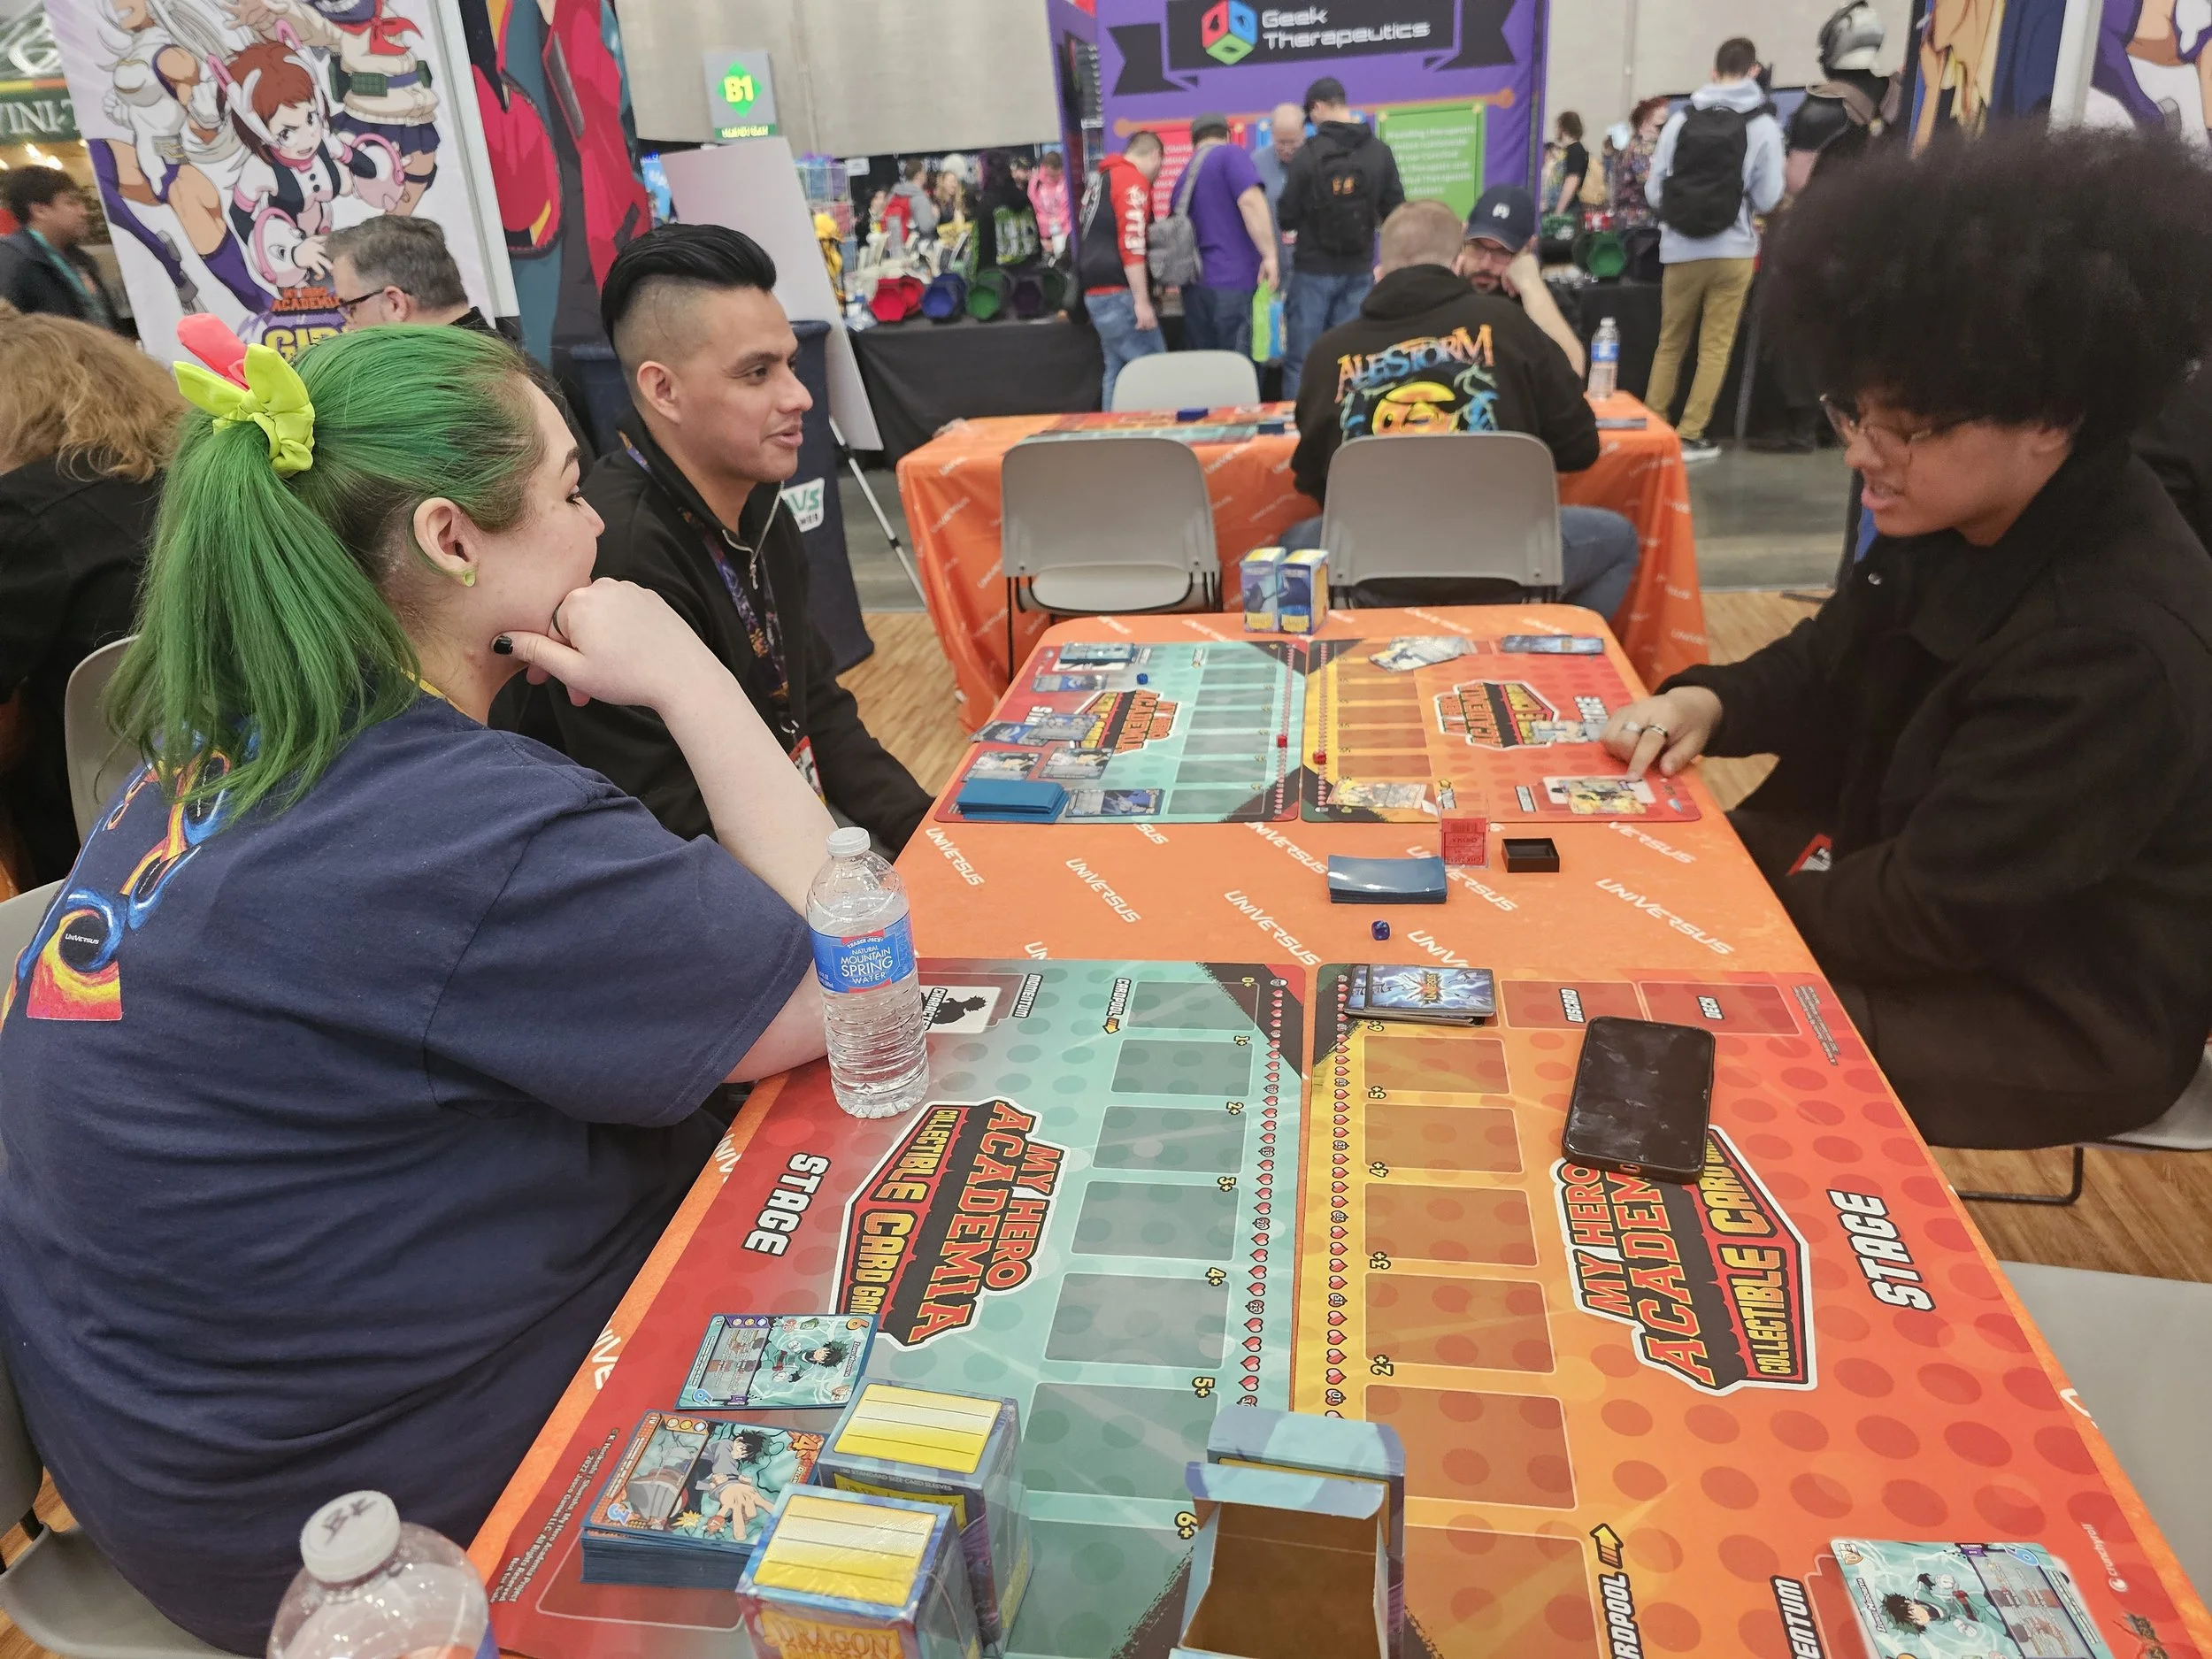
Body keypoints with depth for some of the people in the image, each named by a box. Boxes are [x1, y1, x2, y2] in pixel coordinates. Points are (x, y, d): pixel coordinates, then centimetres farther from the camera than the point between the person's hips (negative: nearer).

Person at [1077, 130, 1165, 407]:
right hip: (1119, 293, -10)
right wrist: (1142, 300, -20)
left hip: (1098, 291, 10)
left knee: (1117, 371, 10)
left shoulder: (1103, 177, 21)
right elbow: (1131, 243, -18)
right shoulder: (1133, 180, -8)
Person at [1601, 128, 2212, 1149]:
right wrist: (1708, 703, -10)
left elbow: (1932, 912, -29)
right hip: (1899, 867, 8)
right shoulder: (1960, 520, -4)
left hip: (2059, 1015, -8)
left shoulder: (2117, 647, -32)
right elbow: (1829, 668, 10)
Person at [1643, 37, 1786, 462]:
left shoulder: (1680, 120, 1)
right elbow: (1768, 199, -3)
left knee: (1670, 343, 13)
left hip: (1680, 251, 2)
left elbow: (1653, 191, 1)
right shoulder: (1763, 125, -3)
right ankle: (1690, 436, 4)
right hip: (1733, 251, -2)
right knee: (1715, 347, 6)